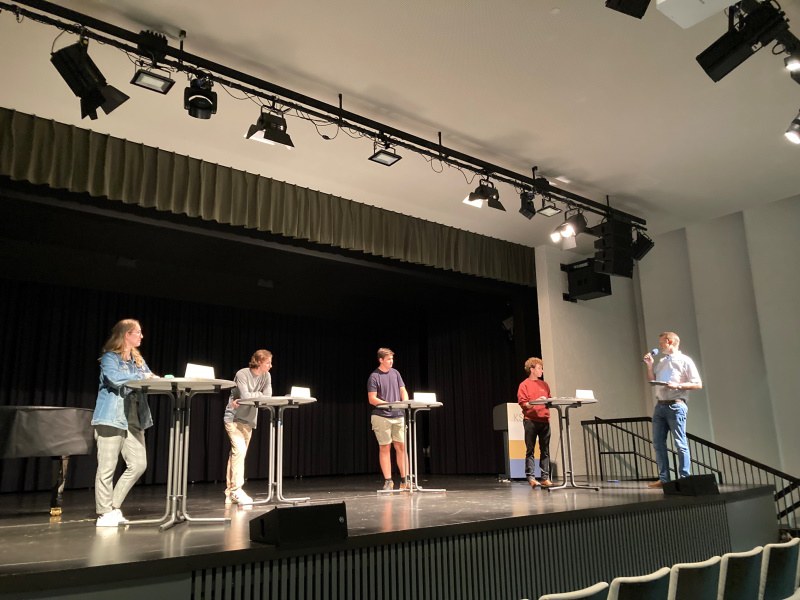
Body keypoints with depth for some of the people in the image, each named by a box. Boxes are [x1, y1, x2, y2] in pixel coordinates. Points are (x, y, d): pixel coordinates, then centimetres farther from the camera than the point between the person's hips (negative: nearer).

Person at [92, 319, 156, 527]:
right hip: (112, 419, -7)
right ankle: (104, 514, 7)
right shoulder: (109, 357, -4)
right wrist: (142, 376, -18)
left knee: (138, 464, 2)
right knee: (107, 468, -2)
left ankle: (114, 507, 15)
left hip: (134, 420, 7)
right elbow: (115, 378, -22)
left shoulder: (138, 360, 19)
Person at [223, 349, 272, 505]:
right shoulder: (242, 374, -15)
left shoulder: (266, 376, 1)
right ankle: (236, 490, -17)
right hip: (234, 418, -6)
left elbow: (268, 397, -9)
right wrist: (259, 394, -10)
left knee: (238, 454, 6)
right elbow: (245, 396, -25)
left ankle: (230, 494, 10)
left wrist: (250, 397, -16)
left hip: (249, 420, 6)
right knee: (239, 450, -19)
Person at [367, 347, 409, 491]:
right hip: (382, 417, -5)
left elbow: (403, 391, 12)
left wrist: (405, 402, -9)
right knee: (385, 448, 1)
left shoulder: (395, 373, 9)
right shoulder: (374, 377, -6)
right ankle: (388, 481, 8)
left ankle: (404, 480, 10)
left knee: (401, 447, 4)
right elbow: (372, 399, -10)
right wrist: (390, 404, -20)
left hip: (398, 416, 5)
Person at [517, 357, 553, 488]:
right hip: (530, 421, -5)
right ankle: (531, 477, 2)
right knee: (530, 450, -1)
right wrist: (536, 402, -20)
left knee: (545, 451, 5)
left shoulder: (544, 384, 15)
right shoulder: (524, 385, 0)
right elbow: (523, 404, -7)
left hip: (544, 420, 5)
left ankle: (545, 477, 9)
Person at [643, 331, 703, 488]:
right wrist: (649, 365, 9)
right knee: (658, 443, 4)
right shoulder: (660, 361, 18)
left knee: (680, 444, -5)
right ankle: (663, 479, 8)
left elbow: (698, 384, -4)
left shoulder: (684, 361, -1)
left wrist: (678, 385, -16)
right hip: (659, 405, 7)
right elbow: (652, 381, 22)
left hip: (676, 406, -7)